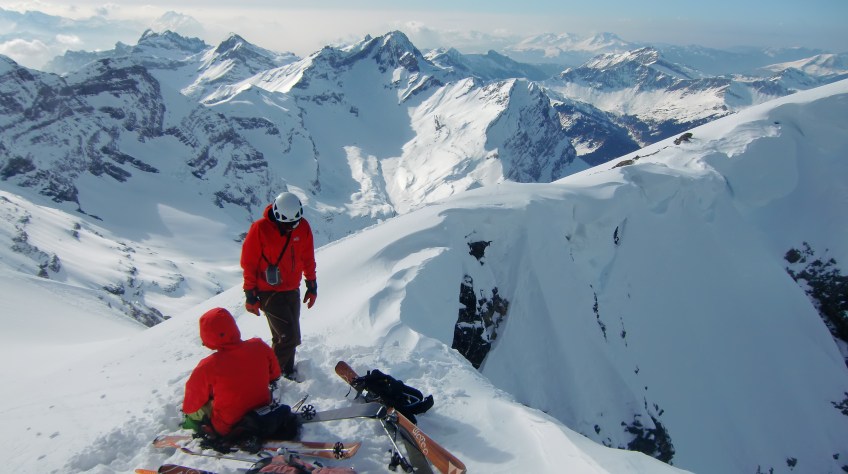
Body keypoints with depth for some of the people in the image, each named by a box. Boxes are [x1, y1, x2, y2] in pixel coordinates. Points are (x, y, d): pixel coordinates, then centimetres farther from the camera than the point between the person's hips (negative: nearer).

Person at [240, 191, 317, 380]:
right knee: (290, 338, -11)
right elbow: (249, 263, -9)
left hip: (293, 291, 5)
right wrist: (250, 295, -7)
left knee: (287, 337, 13)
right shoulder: (260, 228, -17)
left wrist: (311, 285, 12)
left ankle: (287, 372, 29)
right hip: (269, 292, -5)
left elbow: (308, 259, 9)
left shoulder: (303, 227, -4)